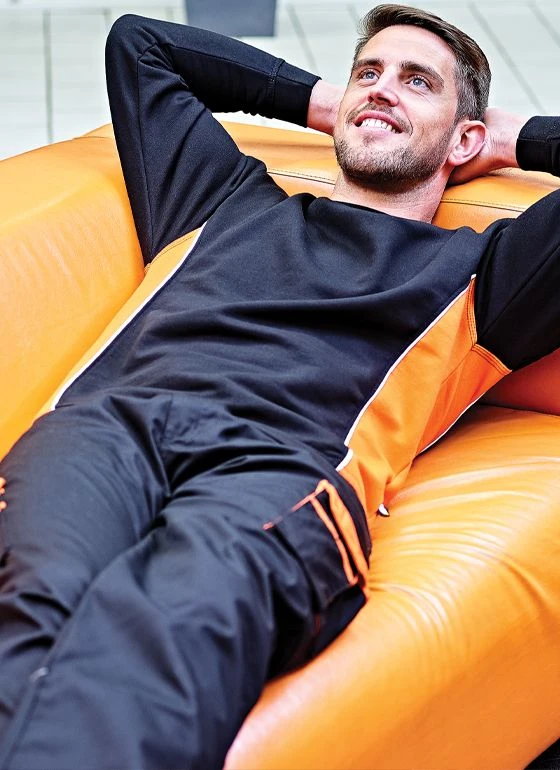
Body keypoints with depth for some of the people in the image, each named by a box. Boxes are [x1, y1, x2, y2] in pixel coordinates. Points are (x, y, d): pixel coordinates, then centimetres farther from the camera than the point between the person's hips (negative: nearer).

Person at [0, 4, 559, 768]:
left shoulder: (474, 274, 31)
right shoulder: (231, 199, 40)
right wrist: (319, 101, 54)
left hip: (280, 464, -3)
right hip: (107, 422, 3)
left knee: (169, 630, -40)